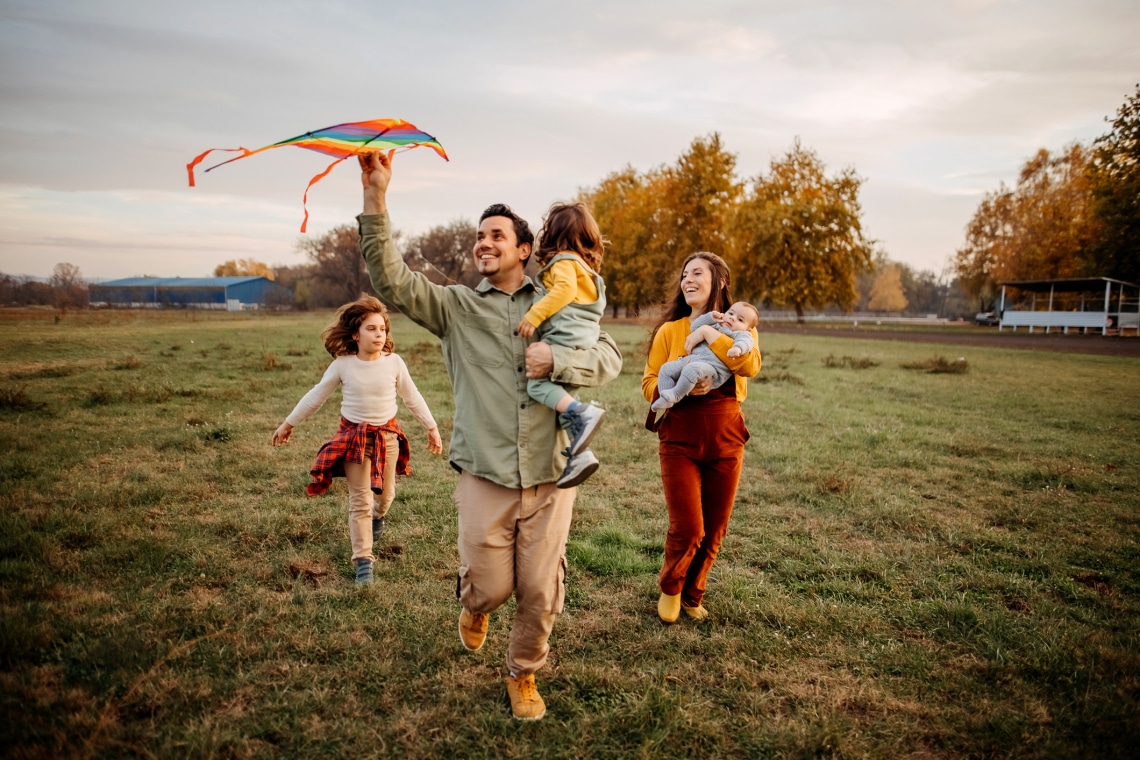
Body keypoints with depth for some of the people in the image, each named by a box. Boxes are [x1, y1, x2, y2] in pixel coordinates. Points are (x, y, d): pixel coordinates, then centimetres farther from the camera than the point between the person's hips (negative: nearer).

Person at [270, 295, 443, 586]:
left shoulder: (394, 362, -8)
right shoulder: (342, 365, -10)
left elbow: (412, 398, 4)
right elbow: (316, 396, 2)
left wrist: (432, 428, 7)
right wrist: (287, 424, 9)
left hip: (387, 435, 2)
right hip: (354, 436, -1)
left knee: (386, 494, 16)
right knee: (359, 501, -1)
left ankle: (378, 514, 54)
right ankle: (363, 561, 7)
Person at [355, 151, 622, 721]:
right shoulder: (457, 306, 5)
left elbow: (610, 359, 2)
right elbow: (391, 280, -9)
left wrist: (557, 361, -17)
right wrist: (376, 195, -18)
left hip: (549, 476, 1)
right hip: (485, 476, -1)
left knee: (540, 593, 8)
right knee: (490, 588, 4)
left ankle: (523, 674, 35)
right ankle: (474, 602, 43)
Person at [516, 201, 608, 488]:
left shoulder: (563, 261, -2)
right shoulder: (584, 265, 28)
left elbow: (564, 289, -20)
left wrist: (534, 316, -21)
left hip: (566, 337, -10)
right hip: (583, 341, 10)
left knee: (538, 384, -16)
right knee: (562, 394, 10)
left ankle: (584, 414, -30)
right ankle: (579, 452, 3)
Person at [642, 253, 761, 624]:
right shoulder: (670, 330, 2)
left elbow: (750, 365, -17)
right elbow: (649, 384, -1)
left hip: (725, 440, 2)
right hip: (680, 440, -2)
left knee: (714, 530, 10)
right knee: (687, 530, -7)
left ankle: (692, 594, 34)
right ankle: (670, 588, 24)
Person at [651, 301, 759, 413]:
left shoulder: (741, 334, 10)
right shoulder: (713, 326, 31)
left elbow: (745, 341, -13)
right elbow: (695, 327, 30)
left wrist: (737, 348, -36)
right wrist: (710, 316, 19)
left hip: (712, 366, -8)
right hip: (690, 359, 8)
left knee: (691, 369, -39)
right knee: (666, 368, -5)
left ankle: (676, 394, -31)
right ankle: (665, 399, -9)